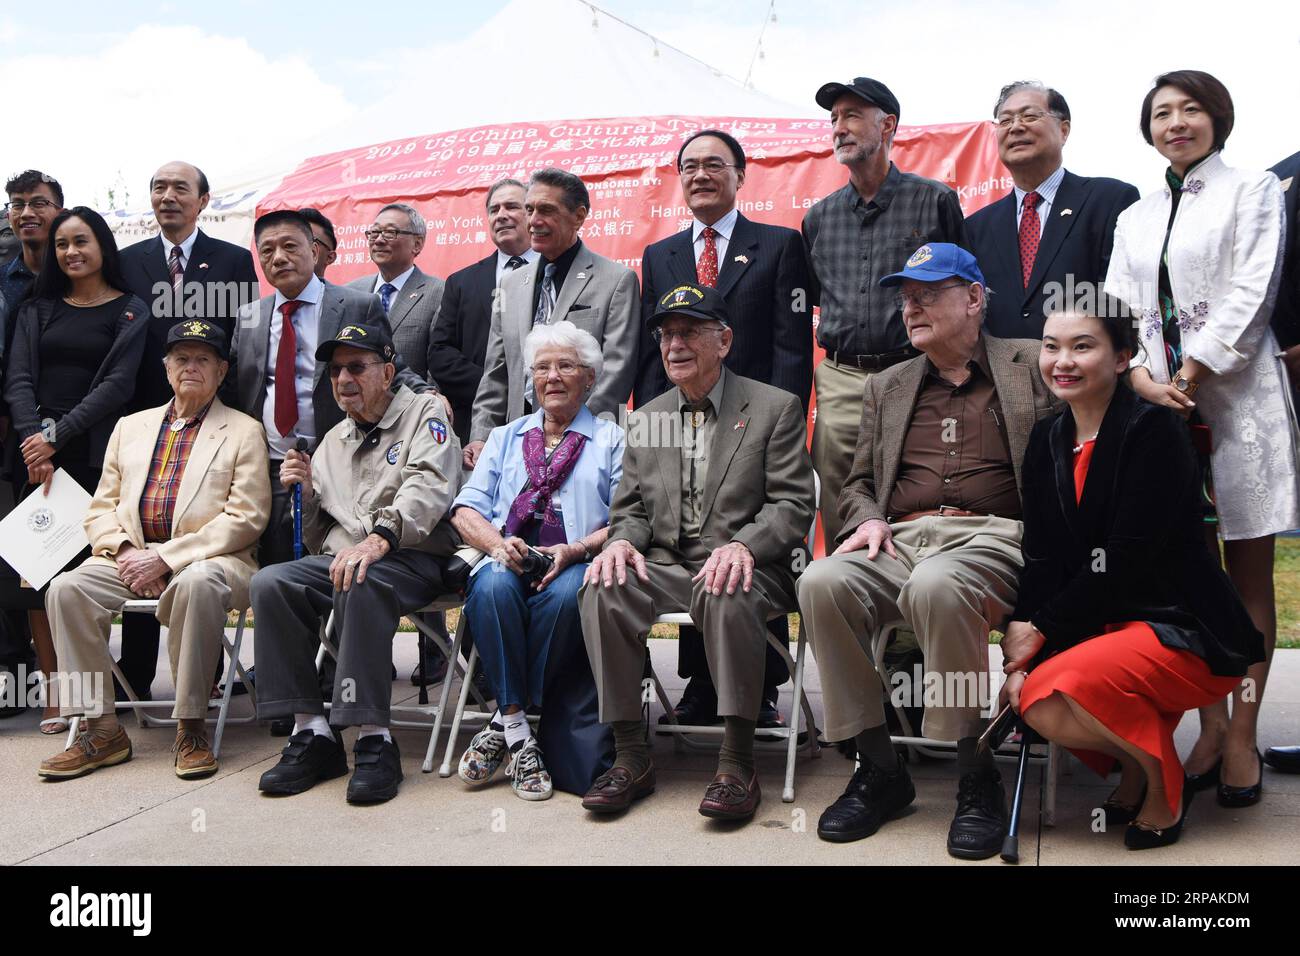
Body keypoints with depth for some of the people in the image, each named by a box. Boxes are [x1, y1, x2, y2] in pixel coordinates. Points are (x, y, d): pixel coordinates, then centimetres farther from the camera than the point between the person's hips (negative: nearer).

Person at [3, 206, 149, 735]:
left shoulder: (130, 311, 6)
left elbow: (118, 384, -4)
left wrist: (57, 436, -12)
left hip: (92, 452, -3)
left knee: (86, 564, -6)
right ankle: (54, 688, 1)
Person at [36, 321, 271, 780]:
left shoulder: (243, 432, 7)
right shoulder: (130, 427, 21)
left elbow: (245, 519, -5)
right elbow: (101, 509, 17)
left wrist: (166, 557, -13)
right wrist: (124, 550, -6)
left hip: (205, 558, -4)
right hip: (131, 556, 4)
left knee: (197, 583, -38)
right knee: (66, 587, -24)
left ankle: (190, 726, -25)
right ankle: (100, 728, -16)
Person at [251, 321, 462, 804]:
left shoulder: (424, 412, 8)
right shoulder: (333, 441, 24)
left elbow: (428, 488, -14)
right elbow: (317, 541, 25)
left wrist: (380, 537, -31)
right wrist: (306, 493, 4)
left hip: (411, 560, -5)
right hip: (339, 557, 5)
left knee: (359, 583, -37)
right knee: (270, 582, -23)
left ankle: (374, 740, -33)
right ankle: (311, 733, -21)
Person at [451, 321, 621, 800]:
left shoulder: (612, 440, 17)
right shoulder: (505, 438, 27)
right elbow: (466, 510, 14)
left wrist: (576, 550, -15)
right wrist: (497, 543, -8)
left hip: (577, 566, -2)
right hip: (509, 560, 2)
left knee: (564, 595, -37)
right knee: (493, 586, -34)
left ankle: (504, 721, -22)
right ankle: (518, 734, -27)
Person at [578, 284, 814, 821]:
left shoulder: (774, 408, 4)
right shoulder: (645, 419, 18)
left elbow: (793, 504, -4)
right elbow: (630, 508, 17)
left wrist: (743, 545, -23)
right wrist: (622, 541, -8)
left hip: (743, 568, -4)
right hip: (664, 566, 4)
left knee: (727, 593, -38)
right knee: (603, 588, -27)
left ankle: (737, 763, -29)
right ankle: (629, 756, -20)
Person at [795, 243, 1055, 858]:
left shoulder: (1032, 364, 13)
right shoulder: (887, 387, 25)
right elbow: (857, 483, 24)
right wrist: (869, 521, 2)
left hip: (993, 535, -4)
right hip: (901, 539, 4)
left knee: (935, 585, -38)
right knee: (822, 583, -28)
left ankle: (976, 779, -21)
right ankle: (878, 769, -14)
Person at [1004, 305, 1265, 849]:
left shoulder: (1154, 430, -13)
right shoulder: (1047, 440, 7)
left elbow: (1127, 559, -20)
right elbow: (1041, 560, 0)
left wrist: (1041, 628, -14)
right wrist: (1021, 646, -14)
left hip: (1186, 630, -7)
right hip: (1105, 622, 7)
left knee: (1067, 686, -30)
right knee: (1029, 700, -17)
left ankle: (1162, 782, 0)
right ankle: (1135, 762, 12)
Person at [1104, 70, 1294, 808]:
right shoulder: (1135, 219, 18)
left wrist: (1190, 376, -13)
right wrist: (1141, 379, -9)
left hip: (1239, 398, -4)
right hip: (1161, 405, 4)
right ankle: (1211, 725, 12)